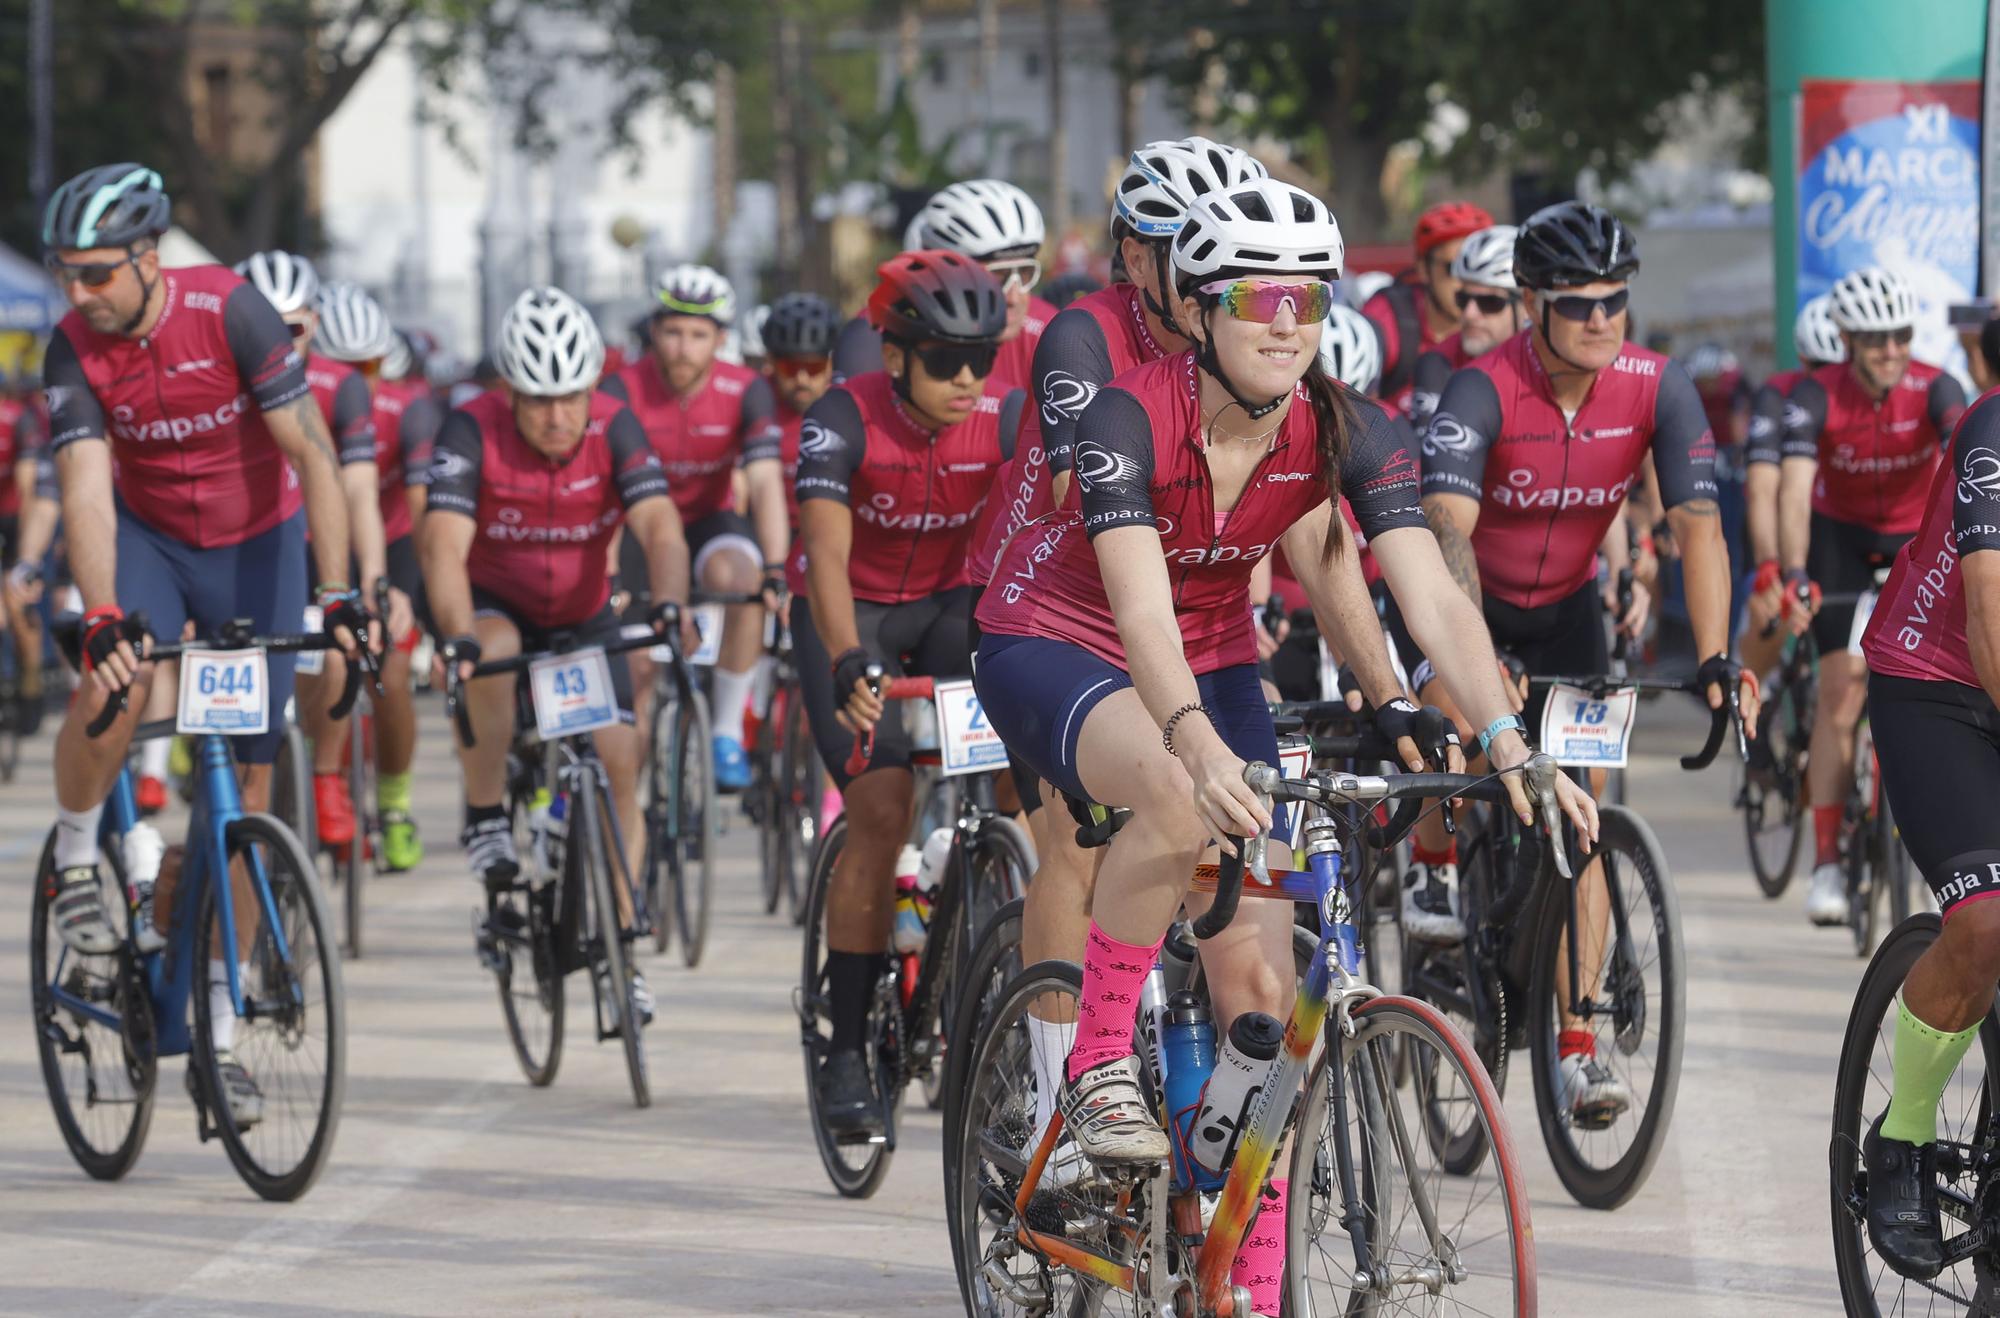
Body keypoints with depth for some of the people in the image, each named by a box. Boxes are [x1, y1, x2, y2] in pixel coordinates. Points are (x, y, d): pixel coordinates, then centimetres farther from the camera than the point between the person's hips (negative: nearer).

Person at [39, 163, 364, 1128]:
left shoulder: (229, 311, -26)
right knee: (113, 687, -32)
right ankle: (76, 858, -3)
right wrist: (102, 620, -42)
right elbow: (86, 491, -27)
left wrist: (336, 596, -33)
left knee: (247, 784, -2)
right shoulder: (75, 350, -20)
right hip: (147, 538, 1)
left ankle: (219, 1024, 6)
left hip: (257, 541, 0)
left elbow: (313, 453, -26)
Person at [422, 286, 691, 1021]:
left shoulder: (613, 428, -20)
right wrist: (456, 640, -51)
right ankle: (486, 822, -20)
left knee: (618, 761, -12)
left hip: (583, 618, 2)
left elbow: (660, 527, -31)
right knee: (492, 656, -36)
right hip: (495, 604, -2)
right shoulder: (471, 433, -25)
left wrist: (668, 606, -50)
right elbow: (444, 546, -35)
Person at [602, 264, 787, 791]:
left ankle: (728, 731, -22)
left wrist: (775, 572, -39)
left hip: (708, 521, 0)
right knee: (633, 668, -7)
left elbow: (766, 482, -26)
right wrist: (606, 579, -42)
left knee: (738, 577, -34)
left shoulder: (745, 392, -18)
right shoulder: (624, 392, -21)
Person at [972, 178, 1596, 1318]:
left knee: (1264, 988, -6)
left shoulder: (1342, 433, -17)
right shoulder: (1130, 417, -29)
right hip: (1054, 649, -5)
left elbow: (1437, 597, -24)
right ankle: (1098, 1062, -19)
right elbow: (1141, 611, -42)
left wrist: (1513, 751, -39)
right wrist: (1198, 745, -60)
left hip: (1210, 663, 5)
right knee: (1182, 796, -39)